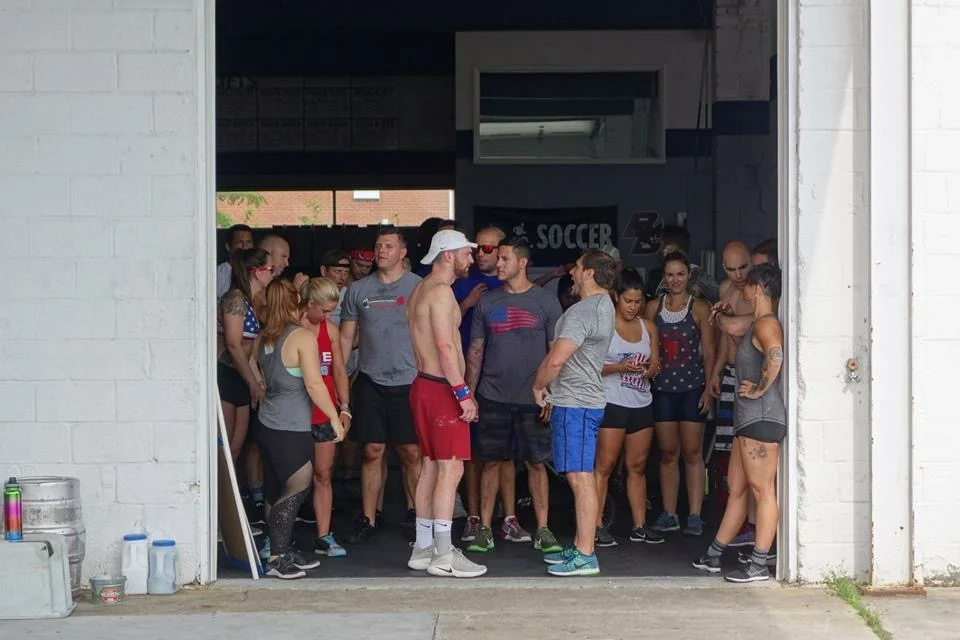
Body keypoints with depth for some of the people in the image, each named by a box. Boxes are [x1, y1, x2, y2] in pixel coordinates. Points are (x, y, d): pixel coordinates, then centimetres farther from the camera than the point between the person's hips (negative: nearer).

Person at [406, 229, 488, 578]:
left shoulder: (421, 290, 17)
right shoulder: (441, 291, -14)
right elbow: (445, 346, -22)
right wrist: (463, 392, -21)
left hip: (425, 385, 11)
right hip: (441, 389, -11)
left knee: (431, 467, 13)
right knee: (450, 469, -9)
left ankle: (423, 548, 17)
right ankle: (443, 556, -10)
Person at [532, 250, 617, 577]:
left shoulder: (582, 312, -18)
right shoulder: (603, 306, 16)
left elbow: (555, 359, -24)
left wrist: (539, 387, -6)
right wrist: (555, 393, 24)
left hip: (575, 404, -11)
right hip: (582, 399, 11)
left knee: (580, 477, -9)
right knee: (580, 477, 14)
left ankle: (585, 556, -8)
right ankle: (579, 546, 21)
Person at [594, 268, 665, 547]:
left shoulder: (648, 327, 13)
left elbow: (656, 363, 16)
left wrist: (652, 369, -7)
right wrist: (619, 367, -21)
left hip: (641, 404, 5)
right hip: (611, 404, -5)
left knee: (638, 466, 9)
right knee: (605, 465, -6)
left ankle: (640, 526, 13)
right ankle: (597, 526, -4)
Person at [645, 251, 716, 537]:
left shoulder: (700, 308, 0)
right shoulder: (653, 308, 9)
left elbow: (709, 351, -1)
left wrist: (709, 387, -8)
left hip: (692, 387, -3)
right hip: (662, 388, 3)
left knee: (692, 453, -2)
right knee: (667, 453, 6)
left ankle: (695, 516, 1)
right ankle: (669, 514, 13)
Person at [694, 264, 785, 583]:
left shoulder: (766, 324, -13)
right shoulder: (756, 325, 18)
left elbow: (776, 356, -32)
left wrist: (760, 389, -22)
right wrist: (724, 312, 39)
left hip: (762, 417, -10)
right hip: (748, 418, 10)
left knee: (762, 490, -7)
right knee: (736, 488, 14)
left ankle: (759, 565, -5)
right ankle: (713, 556, 22)